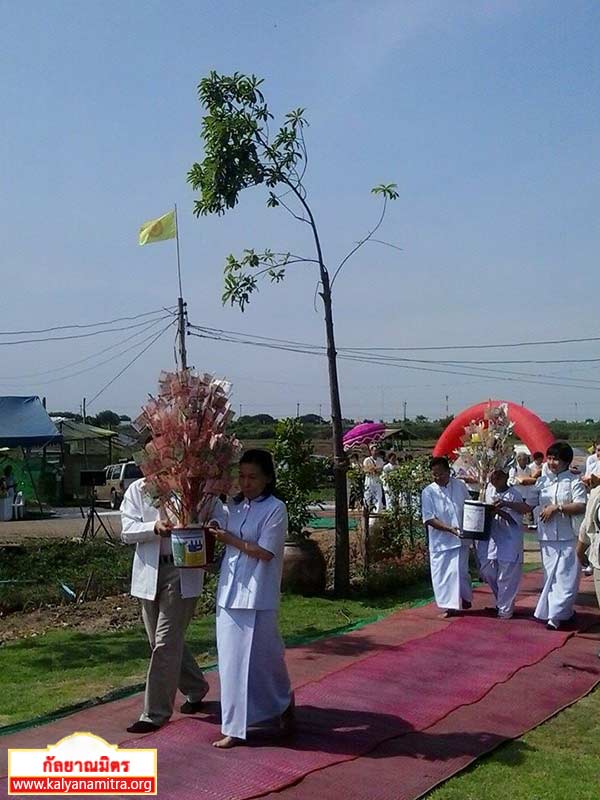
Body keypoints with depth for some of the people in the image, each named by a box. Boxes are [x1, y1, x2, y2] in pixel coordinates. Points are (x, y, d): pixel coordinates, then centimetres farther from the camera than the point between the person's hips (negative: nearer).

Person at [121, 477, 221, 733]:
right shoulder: (138, 489, 5)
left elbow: (220, 519, -1)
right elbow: (128, 531, -2)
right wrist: (154, 528, -22)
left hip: (184, 574, -4)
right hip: (150, 573, 4)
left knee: (166, 644, -6)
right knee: (159, 642, 15)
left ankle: (156, 714, 6)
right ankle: (196, 690, 37)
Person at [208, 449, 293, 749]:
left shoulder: (275, 509, -10)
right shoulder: (233, 506, 10)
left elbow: (265, 552, -16)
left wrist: (229, 539, -13)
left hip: (258, 596, -6)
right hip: (230, 592, 6)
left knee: (263, 655, 4)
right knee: (232, 657, 8)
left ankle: (283, 703, 32)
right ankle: (235, 727, 21)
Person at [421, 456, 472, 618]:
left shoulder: (460, 486, 2)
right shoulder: (428, 492, -6)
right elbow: (429, 519, -10)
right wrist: (449, 528, -20)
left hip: (460, 538, 1)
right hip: (440, 540, -1)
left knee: (459, 571, 1)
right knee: (441, 573, -1)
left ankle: (465, 597, 27)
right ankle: (449, 606, 11)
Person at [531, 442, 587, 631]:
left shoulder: (574, 482, -3)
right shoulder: (542, 481, 11)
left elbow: (581, 507, -14)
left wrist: (557, 507, -18)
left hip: (567, 538, -5)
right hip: (546, 537, 5)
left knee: (565, 577, -5)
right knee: (551, 576, 8)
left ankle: (556, 615, 1)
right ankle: (563, 612, 21)